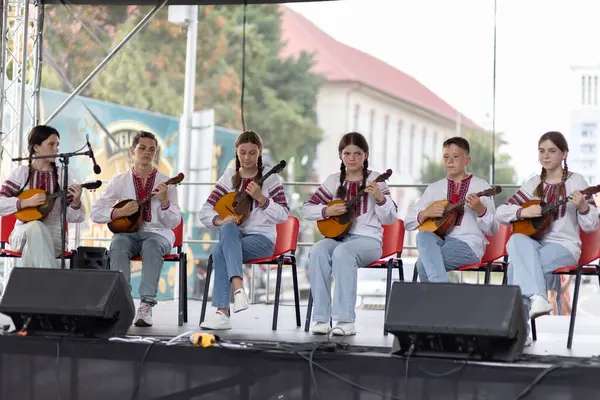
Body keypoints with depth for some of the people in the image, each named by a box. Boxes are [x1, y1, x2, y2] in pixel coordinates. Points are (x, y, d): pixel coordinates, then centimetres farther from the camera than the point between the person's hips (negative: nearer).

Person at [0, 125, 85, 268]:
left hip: (53, 236, 0)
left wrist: (76, 202, -18)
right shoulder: (21, 172, 3)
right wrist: (26, 202, -17)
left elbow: (75, 217, 3)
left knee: (32, 247, -35)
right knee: (35, 227, -35)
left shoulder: (62, 175, 5)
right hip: (24, 233, 0)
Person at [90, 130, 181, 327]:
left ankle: (146, 305, -42)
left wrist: (164, 202, -18)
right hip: (128, 232, 1)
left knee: (151, 245, -37)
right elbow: (95, 213, 6)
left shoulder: (166, 183, 7)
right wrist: (119, 212, -11)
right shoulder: (120, 181, 9)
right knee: (118, 245, -35)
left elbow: (174, 222, 1)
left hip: (157, 232, -1)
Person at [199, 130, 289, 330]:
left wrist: (260, 197, -17)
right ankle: (238, 288, -45)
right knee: (227, 228, -35)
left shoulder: (270, 178, 2)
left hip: (262, 238, -3)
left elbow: (284, 215, -4)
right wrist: (221, 220, -15)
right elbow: (204, 212, 6)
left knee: (220, 250, -31)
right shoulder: (229, 177, 10)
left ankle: (223, 312, -33)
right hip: (233, 237, 3)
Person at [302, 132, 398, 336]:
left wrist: (380, 198, -18)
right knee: (317, 251, -31)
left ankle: (346, 320, -36)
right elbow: (306, 209, 13)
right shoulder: (333, 181, 12)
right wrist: (327, 211, -6)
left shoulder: (375, 180, 4)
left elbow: (391, 219, 0)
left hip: (368, 239, -3)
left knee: (342, 252, -37)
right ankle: (321, 318, -29)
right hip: (338, 236, 3)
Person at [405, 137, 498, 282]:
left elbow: (492, 229, 2)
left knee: (423, 263, -32)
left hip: (468, 244, -4)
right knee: (423, 235, -35)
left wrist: (481, 210, -18)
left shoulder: (481, 186, 8)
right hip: (439, 241, 4)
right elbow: (408, 222, 15)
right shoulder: (434, 188, 18)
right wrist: (426, 214, -5)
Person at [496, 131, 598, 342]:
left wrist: (583, 206, -24)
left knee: (518, 266, -33)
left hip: (563, 247, -4)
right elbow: (501, 213, 10)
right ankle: (537, 297, -50)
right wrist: (523, 212, -10)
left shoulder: (575, 181, 2)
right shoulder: (534, 184, 13)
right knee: (517, 241, -34)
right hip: (533, 242, 4)